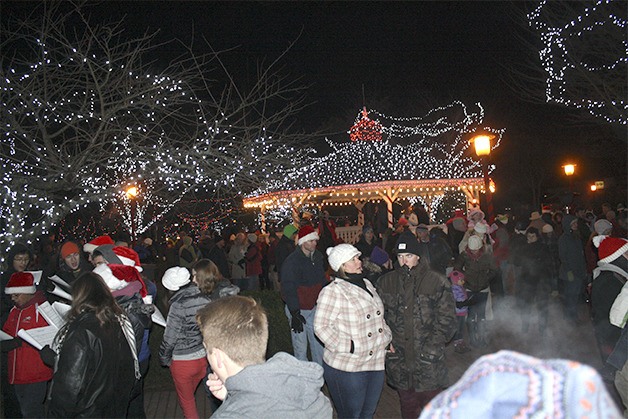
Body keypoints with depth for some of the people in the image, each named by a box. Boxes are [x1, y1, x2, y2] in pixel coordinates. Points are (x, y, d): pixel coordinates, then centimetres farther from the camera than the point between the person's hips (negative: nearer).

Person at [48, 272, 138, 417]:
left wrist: (56, 413, -11)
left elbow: (69, 383, -23)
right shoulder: (120, 322, -1)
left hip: (85, 413, -6)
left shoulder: (81, 331, -23)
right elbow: (129, 370, 7)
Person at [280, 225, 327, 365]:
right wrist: (295, 313, -22)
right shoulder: (291, 261, -18)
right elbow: (288, 289, -19)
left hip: (314, 307, 6)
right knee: (300, 346, 1)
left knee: (318, 342, 12)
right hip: (298, 309, -6)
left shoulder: (317, 257, 5)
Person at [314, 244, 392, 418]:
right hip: (347, 369, -7)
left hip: (375, 363, 7)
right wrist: (349, 346, -22)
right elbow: (321, 327, -18)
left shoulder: (367, 284, 9)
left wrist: (387, 337, 8)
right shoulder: (332, 291, -15)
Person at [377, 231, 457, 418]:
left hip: (429, 362, -3)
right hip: (398, 361, 3)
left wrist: (430, 348, -12)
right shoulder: (386, 282, 4)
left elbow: (446, 321, -5)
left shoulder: (437, 282, -6)